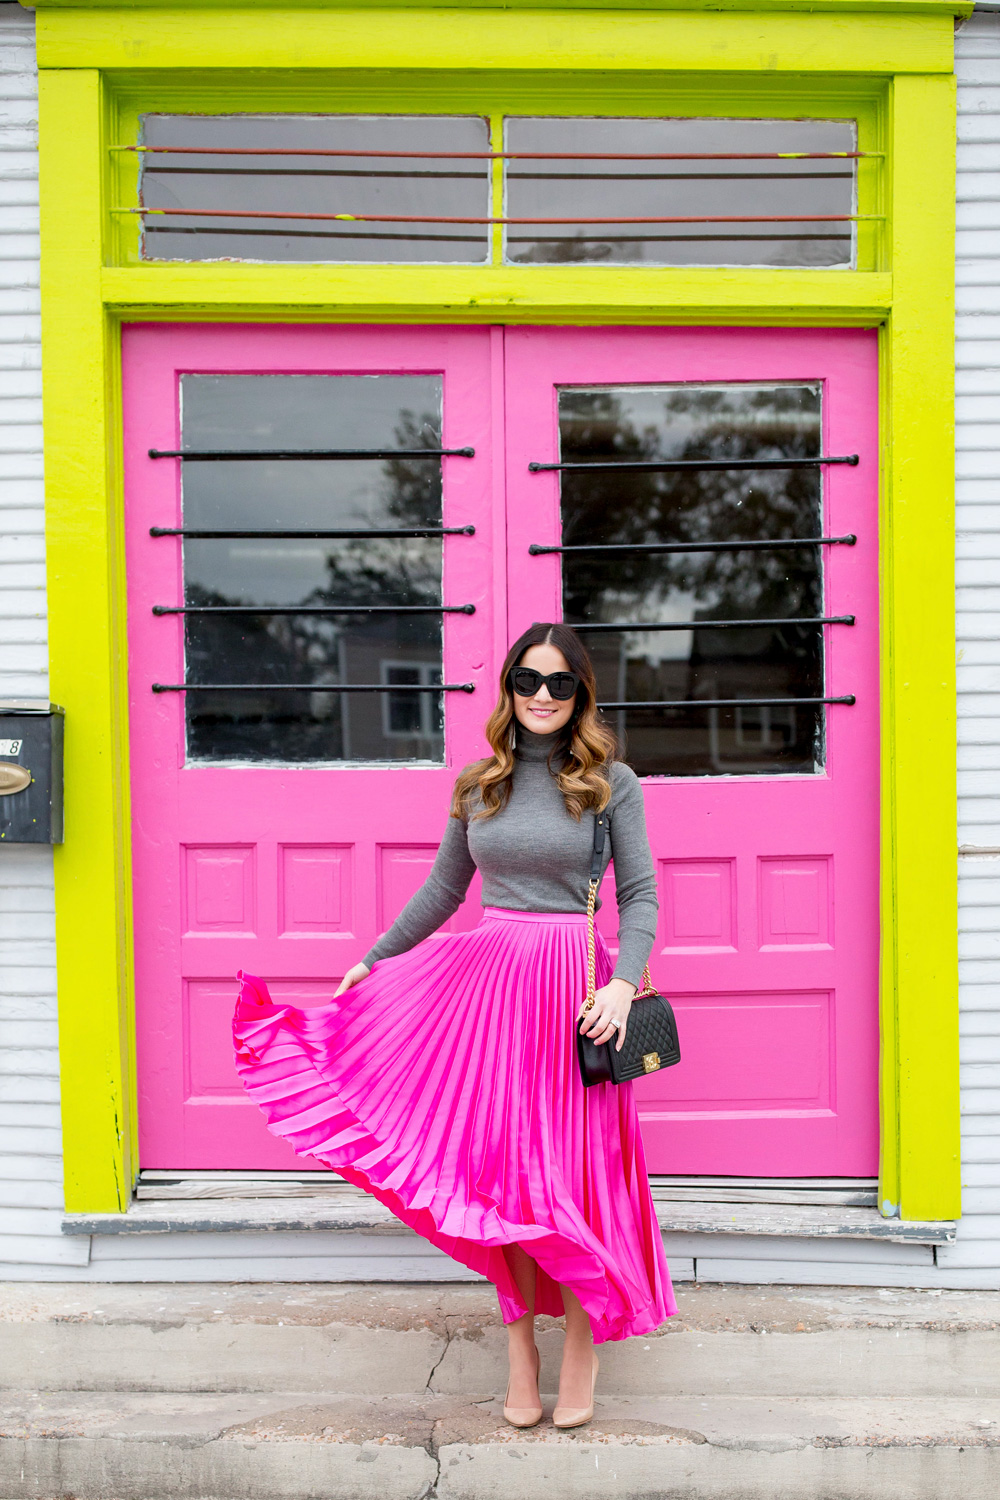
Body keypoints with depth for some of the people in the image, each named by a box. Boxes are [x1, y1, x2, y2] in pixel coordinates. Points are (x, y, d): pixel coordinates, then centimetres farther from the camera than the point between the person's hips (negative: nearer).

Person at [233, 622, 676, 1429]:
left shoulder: (610, 782, 0)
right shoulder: (479, 784, 9)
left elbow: (640, 895, -2)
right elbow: (443, 888, 18)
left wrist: (623, 984, -17)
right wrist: (375, 958, 19)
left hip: (573, 983, -3)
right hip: (485, 974, 3)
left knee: (571, 1164, 2)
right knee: (497, 1162, 6)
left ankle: (582, 1340, 20)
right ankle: (520, 1342, 21)